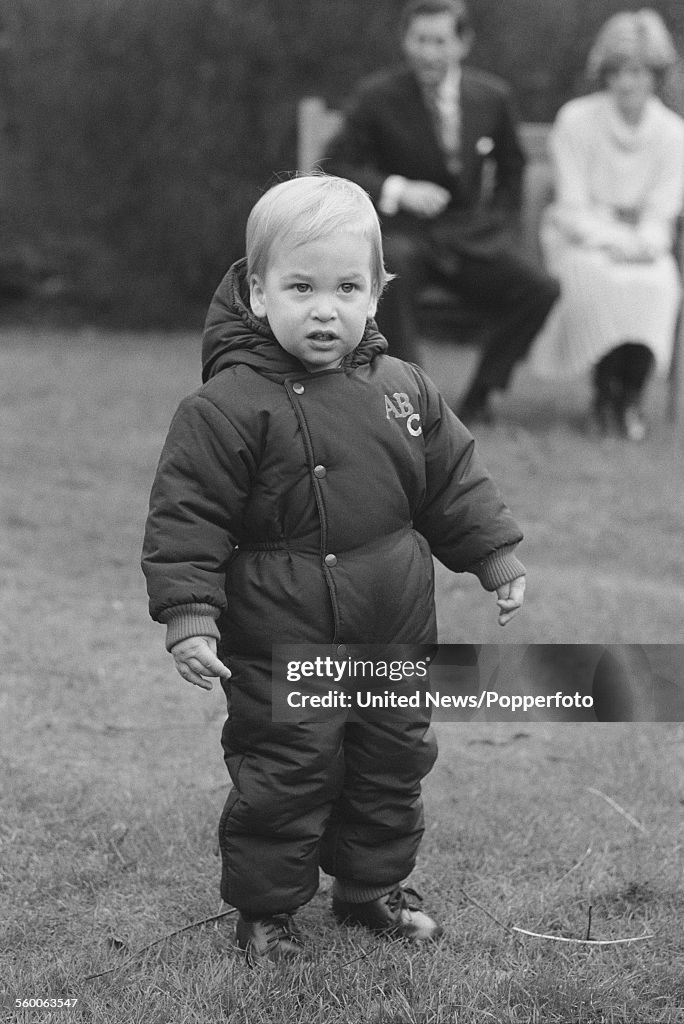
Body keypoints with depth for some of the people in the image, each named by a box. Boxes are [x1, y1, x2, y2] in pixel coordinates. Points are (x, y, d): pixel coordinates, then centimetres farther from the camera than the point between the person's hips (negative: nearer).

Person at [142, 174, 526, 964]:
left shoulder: (403, 390, 3)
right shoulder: (228, 407, -15)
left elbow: (453, 482, 15)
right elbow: (186, 516, -15)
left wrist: (497, 559, 14)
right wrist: (188, 618, -20)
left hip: (395, 639, 6)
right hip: (281, 646, -6)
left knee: (394, 764, 16)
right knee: (286, 774, 0)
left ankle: (371, 888, 35)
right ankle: (264, 910, 18)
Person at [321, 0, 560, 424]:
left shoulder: (493, 96, 7)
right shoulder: (378, 96, -2)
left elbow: (511, 168, 21)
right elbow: (337, 164, -2)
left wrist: (503, 230, 9)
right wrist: (397, 190, -17)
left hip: (473, 234, 3)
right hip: (403, 229, -3)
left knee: (541, 290, -22)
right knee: (392, 263, -39)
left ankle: (479, 397, -6)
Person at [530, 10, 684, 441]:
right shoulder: (576, 120, -8)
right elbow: (573, 206, -8)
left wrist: (644, 243, -21)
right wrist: (612, 241, -23)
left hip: (641, 240, 2)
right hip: (579, 237, -2)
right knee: (603, 281, -36)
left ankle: (632, 397, -21)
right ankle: (605, 392, -21)